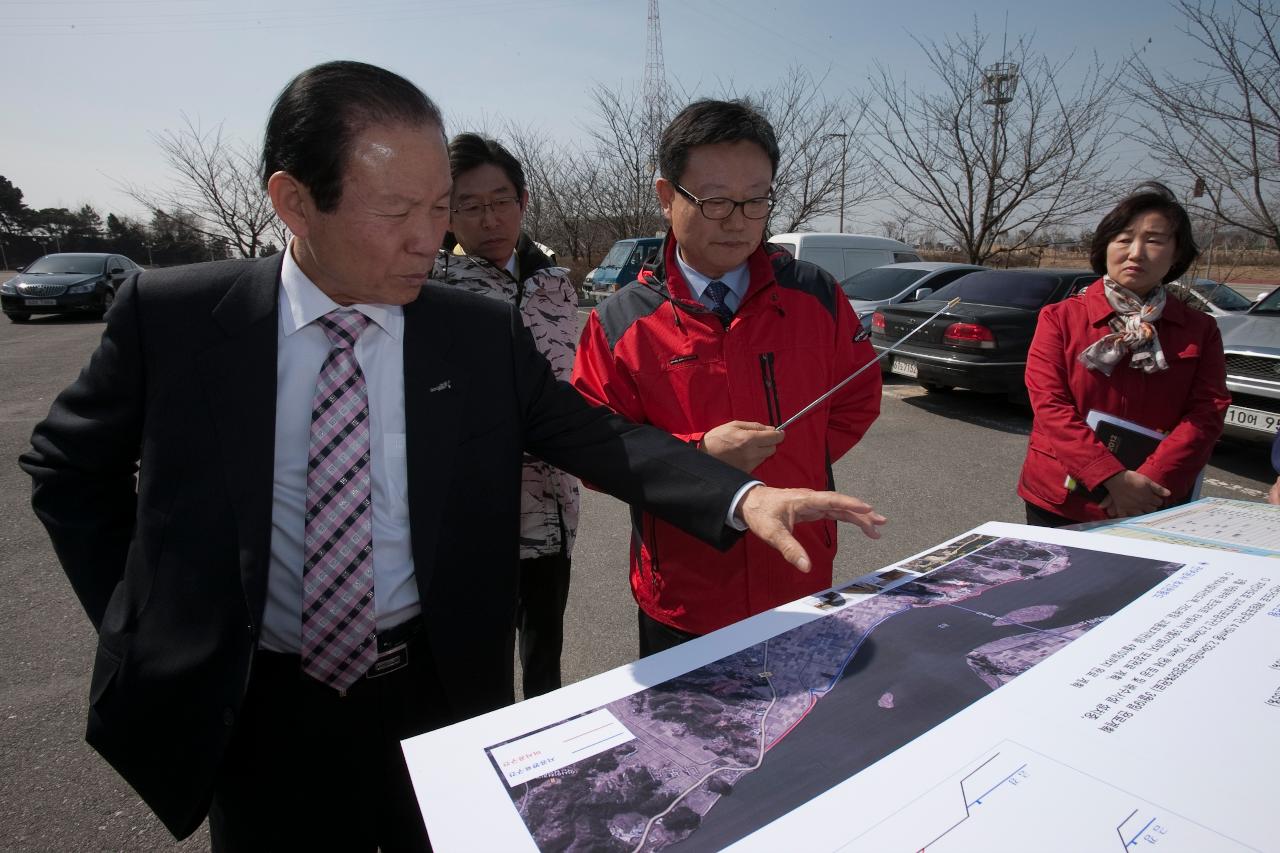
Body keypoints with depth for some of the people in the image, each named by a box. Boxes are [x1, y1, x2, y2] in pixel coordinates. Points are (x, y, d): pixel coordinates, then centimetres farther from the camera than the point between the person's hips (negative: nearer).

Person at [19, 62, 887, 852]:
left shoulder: (484, 333, -9)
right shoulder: (172, 315, -10)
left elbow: (596, 436, -12)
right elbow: (68, 466, 4)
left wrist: (744, 496, -25)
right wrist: (145, 623, 0)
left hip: (442, 690, 1)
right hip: (254, 710, 0)